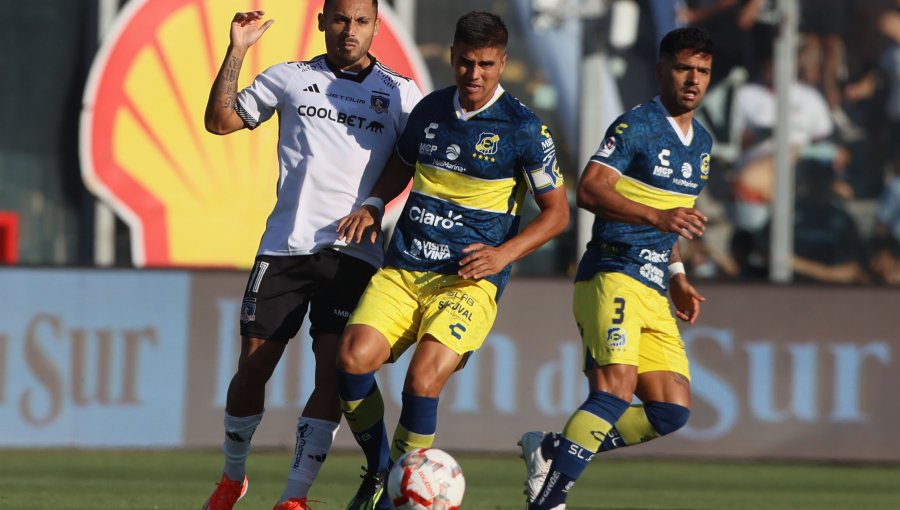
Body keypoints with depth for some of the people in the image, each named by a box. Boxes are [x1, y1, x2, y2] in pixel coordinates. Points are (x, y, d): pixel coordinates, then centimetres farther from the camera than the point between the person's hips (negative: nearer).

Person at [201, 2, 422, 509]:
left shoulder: (400, 93, 9)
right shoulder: (291, 79, 10)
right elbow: (220, 121, 11)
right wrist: (237, 51, 1)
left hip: (353, 252, -1)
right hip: (286, 243, 1)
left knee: (334, 372, -11)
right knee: (253, 366, 2)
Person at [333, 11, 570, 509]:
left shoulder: (523, 128, -5)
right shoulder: (430, 110, 9)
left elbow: (556, 211, 1)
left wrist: (504, 253, -13)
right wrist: (372, 206, 10)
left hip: (469, 280, -4)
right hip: (402, 271, 4)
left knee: (422, 380, -25)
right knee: (352, 357, -20)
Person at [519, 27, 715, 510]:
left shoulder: (701, 142, 18)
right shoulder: (635, 126, -8)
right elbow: (589, 190, -20)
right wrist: (656, 217, -31)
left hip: (654, 289, 8)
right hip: (612, 275, -8)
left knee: (671, 411, 1)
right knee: (616, 388, -26)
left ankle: (552, 451, 11)